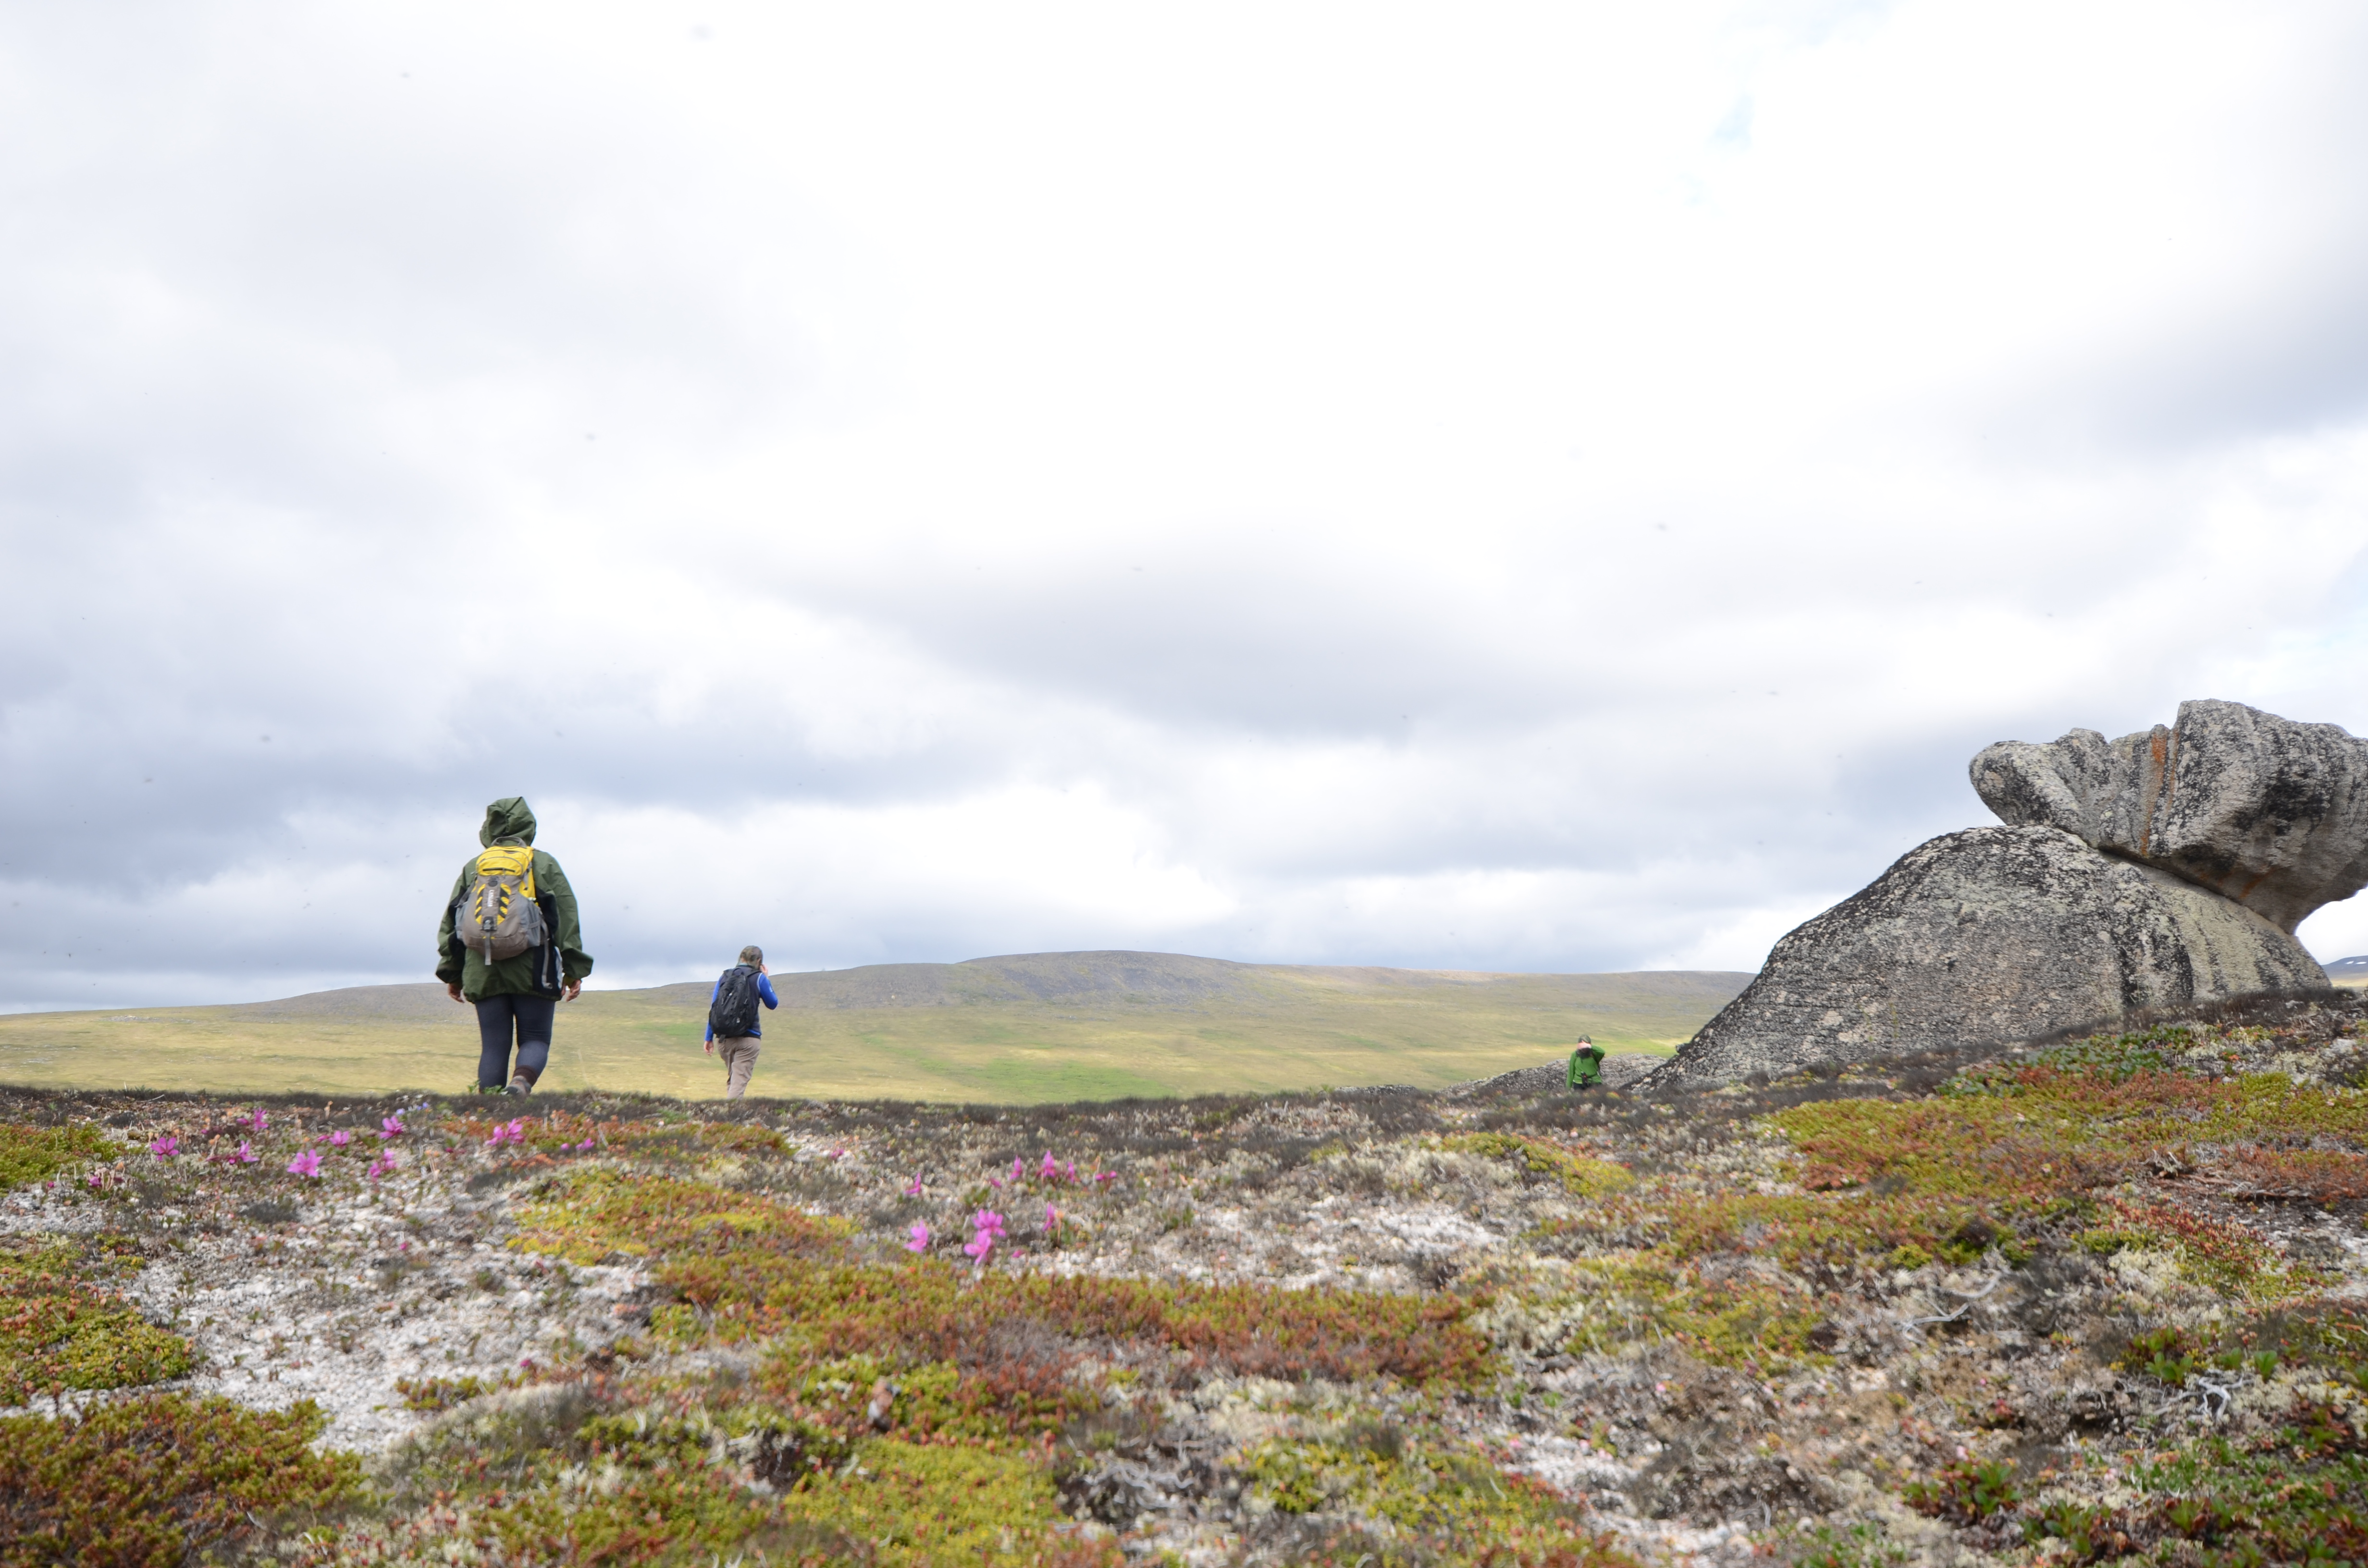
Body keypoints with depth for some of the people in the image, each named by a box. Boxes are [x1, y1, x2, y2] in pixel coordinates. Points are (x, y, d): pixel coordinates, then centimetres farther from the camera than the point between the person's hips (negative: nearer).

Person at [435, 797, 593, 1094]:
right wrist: (574, 970, 5)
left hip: (483, 971, 3)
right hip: (532, 971, -2)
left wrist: (452, 974, 21)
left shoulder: (473, 867, 16)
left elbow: (449, 923, 16)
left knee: (493, 1046, 8)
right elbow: (567, 918, 3)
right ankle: (521, 1083, -25)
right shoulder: (544, 863, 8)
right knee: (535, 1040, 3)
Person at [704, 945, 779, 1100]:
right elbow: (773, 1004, 10)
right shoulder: (759, 978, -2)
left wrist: (709, 1038, 10)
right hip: (748, 1038, -4)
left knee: (732, 1079, 20)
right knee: (740, 1081, -7)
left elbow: (713, 1008, 7)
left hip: (724, 1039, 4)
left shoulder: (725, 976, 9)